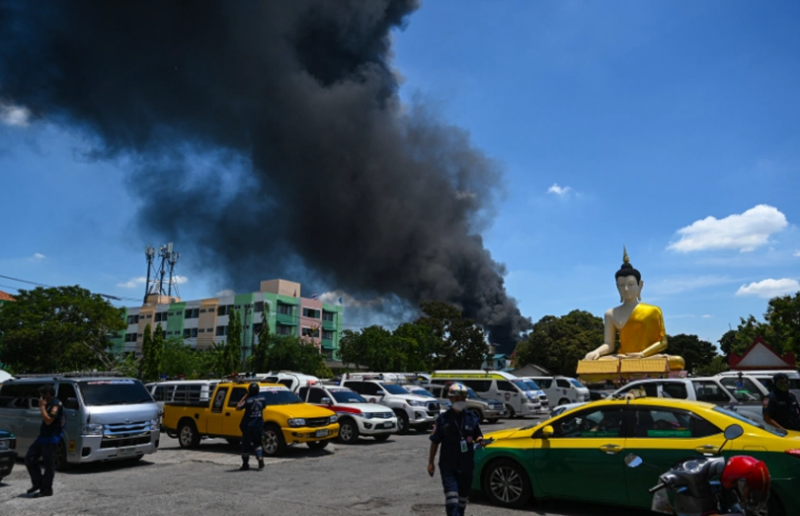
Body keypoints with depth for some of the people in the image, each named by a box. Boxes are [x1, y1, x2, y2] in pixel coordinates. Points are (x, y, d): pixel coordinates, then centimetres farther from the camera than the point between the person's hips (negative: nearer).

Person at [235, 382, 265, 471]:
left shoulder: (248, 400, -16)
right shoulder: (262, 399, -2)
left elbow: (238, 407, -8)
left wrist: (245, 396, -7)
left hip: (248, 427, -4)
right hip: (259, 426, 4)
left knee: (246, 445, 9)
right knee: (257, 443, 18)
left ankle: (245, 464, 17)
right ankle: (260, 458, -3)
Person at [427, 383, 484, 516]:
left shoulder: (472, 418, 2)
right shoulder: (443, 419, -4)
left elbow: (478, 435, 12)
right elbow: (435, 441, 2)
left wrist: (479, 440, -12)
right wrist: (430, 462, 1)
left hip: (466, 464, 3)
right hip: (448, 464, -3)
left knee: (462, 496, 13)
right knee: (451, 494, -16)